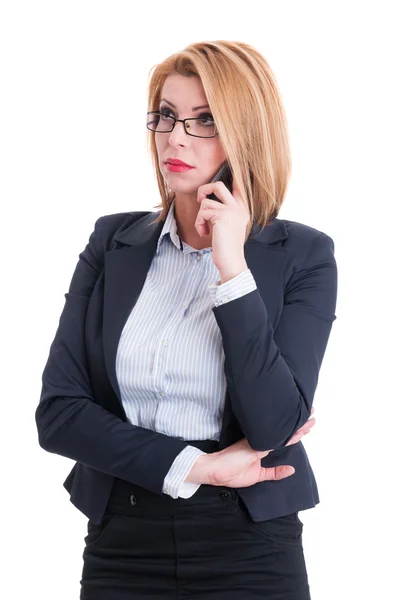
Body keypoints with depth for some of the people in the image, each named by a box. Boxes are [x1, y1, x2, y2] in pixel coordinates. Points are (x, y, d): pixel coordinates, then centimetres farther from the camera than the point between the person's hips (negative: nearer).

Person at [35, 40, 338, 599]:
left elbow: (274, 426, -16)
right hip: (120, 543, 2)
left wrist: (231, 268, -19)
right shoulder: (113, 241, 2)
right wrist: (193, 467, -13)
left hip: (249, 551, -2)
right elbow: (57, 412, -3)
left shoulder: (303, 255, -5)